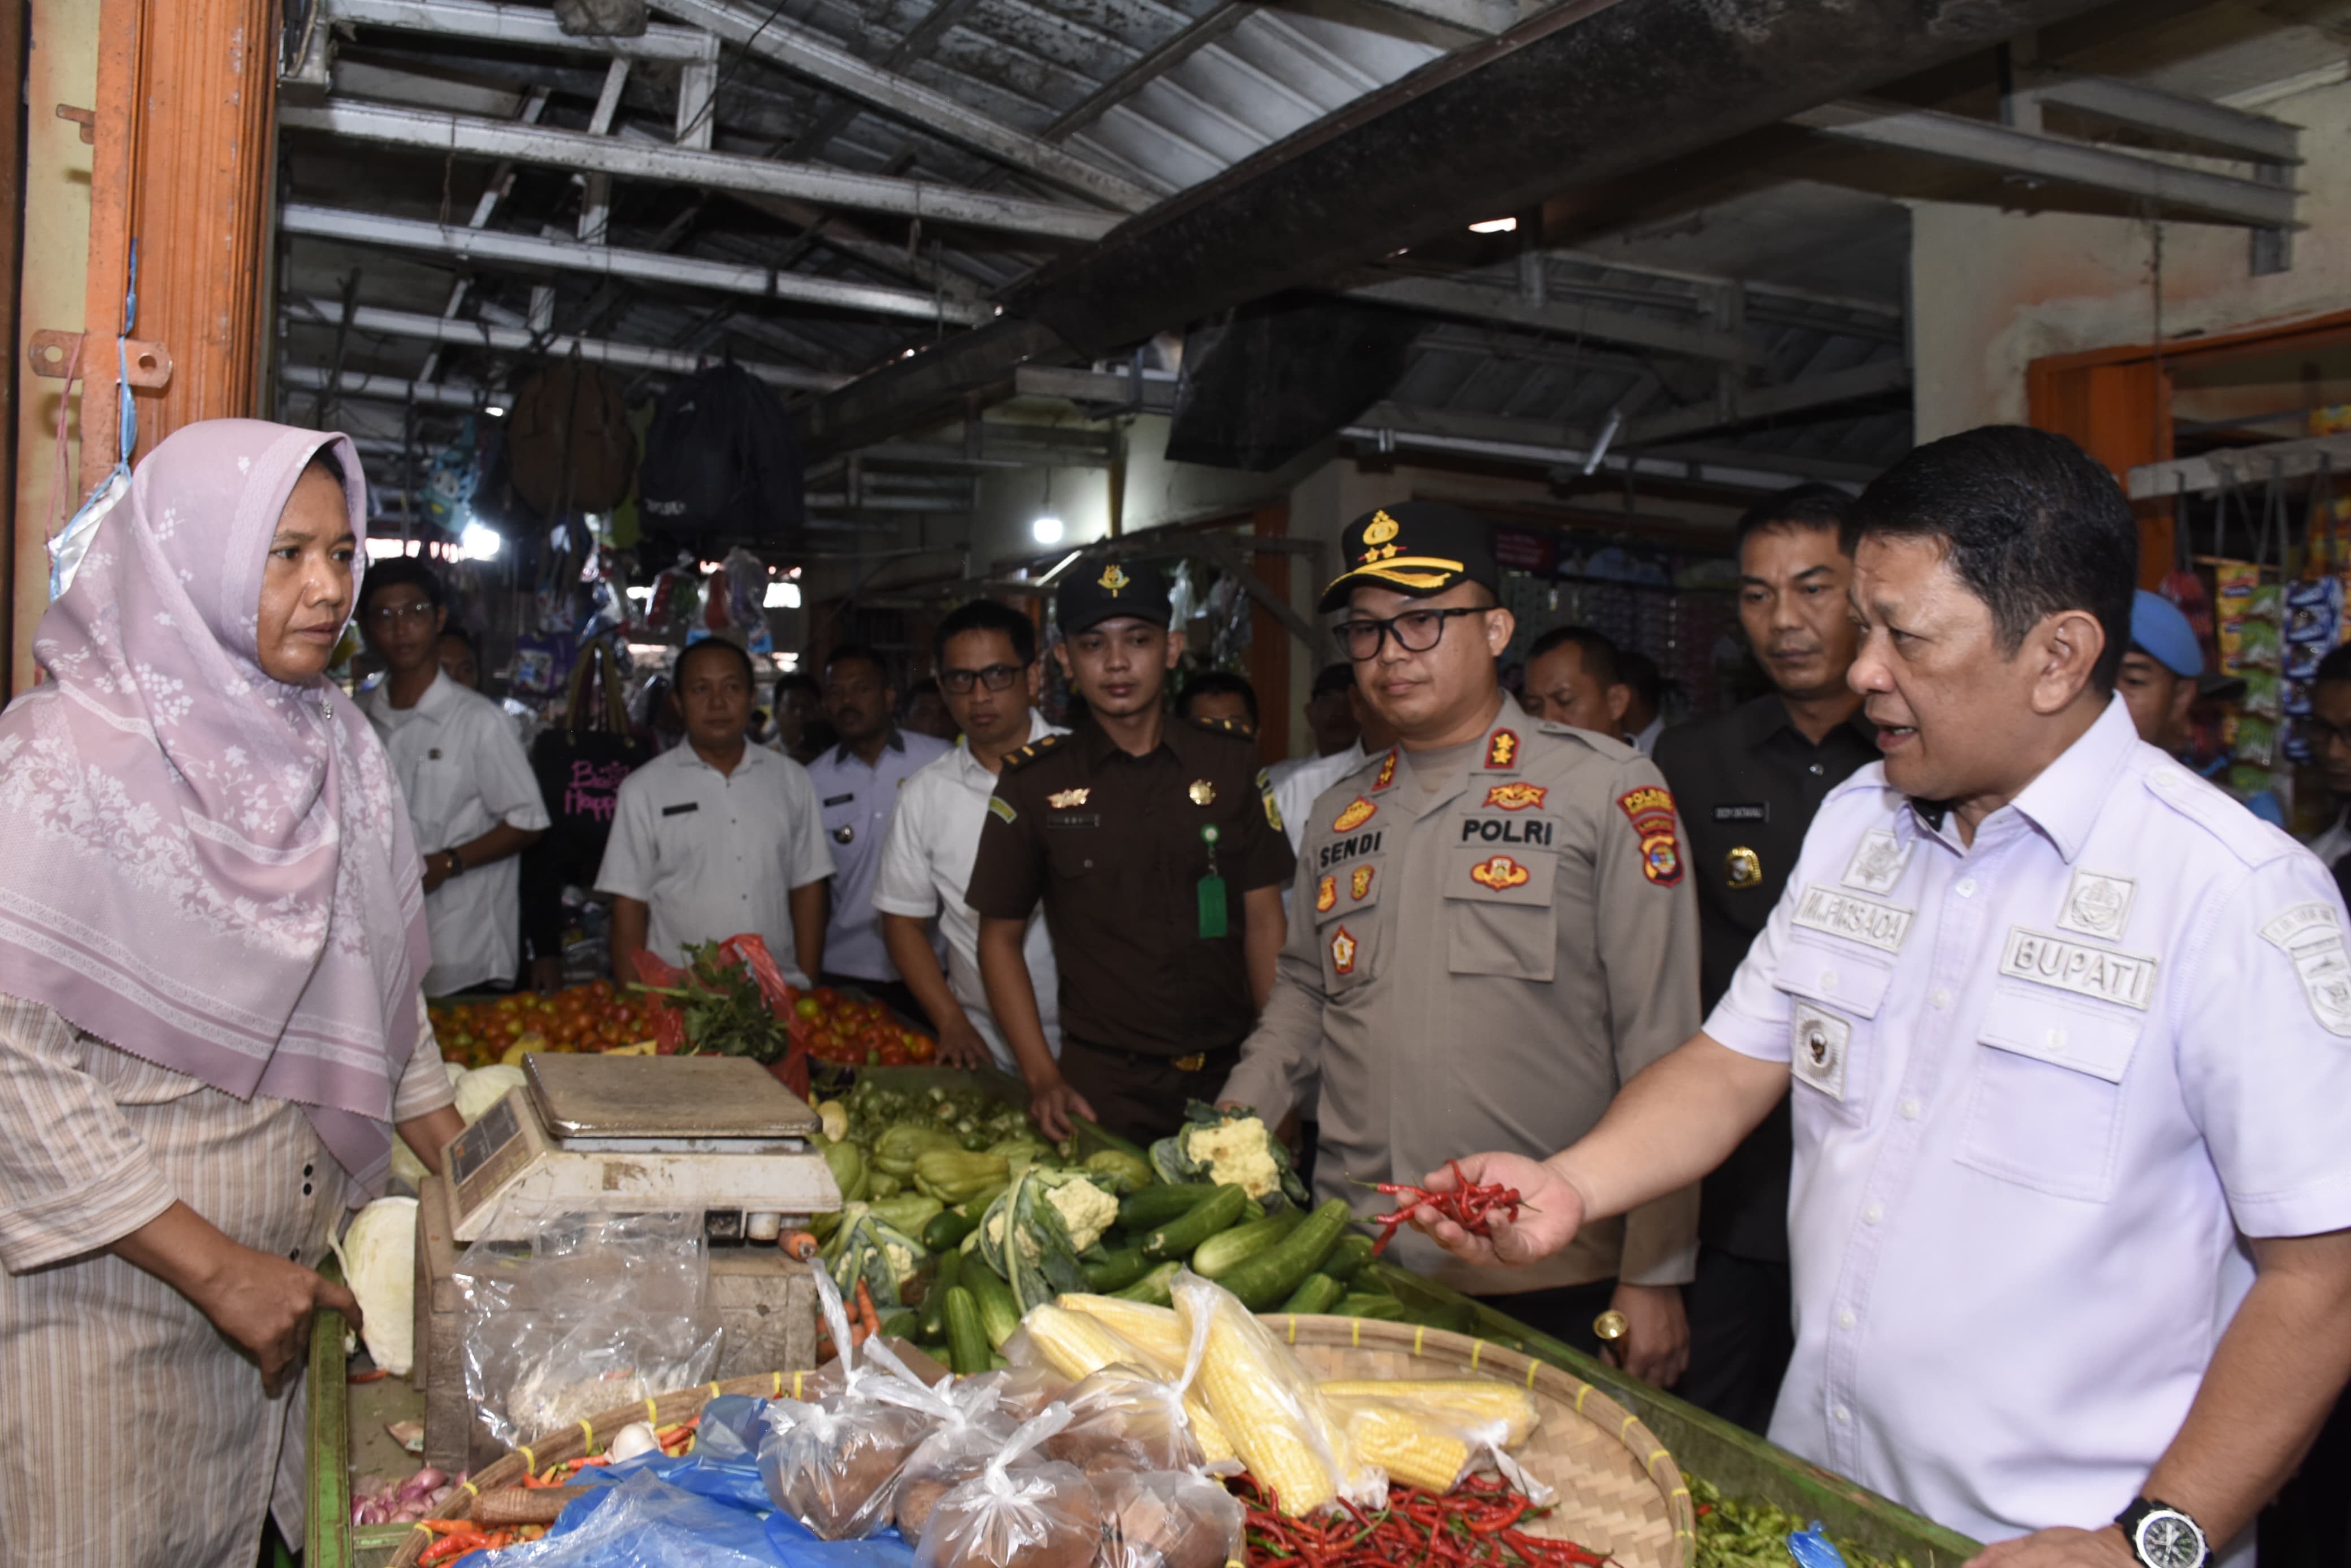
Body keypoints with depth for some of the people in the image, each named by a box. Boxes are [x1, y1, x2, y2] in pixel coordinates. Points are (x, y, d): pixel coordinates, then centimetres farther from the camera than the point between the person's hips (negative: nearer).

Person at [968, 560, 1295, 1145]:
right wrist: (1044, 1078, -5)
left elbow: (1264, 921, 4)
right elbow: (1000, 936, 5)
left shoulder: (1230, 760, 4)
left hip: (1231, 1074, 1)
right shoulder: (1034, 782, 0)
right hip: (1102, 1086, -1)